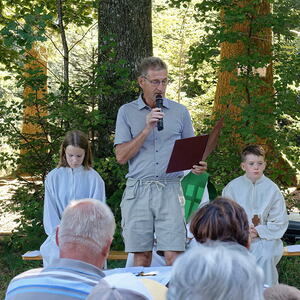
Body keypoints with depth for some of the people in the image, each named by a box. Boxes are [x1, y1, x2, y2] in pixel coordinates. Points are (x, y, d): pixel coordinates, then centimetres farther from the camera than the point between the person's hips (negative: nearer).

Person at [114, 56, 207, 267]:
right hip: (138, 191, 0)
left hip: (170, 189, 0)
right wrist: (147, 129, -8)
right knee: (141, 256, 1)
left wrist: (197, 166, -6)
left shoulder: (180, 111, 12)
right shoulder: (127, 112, 8)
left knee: (173, 256, -8)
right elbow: (121, 156, 1)